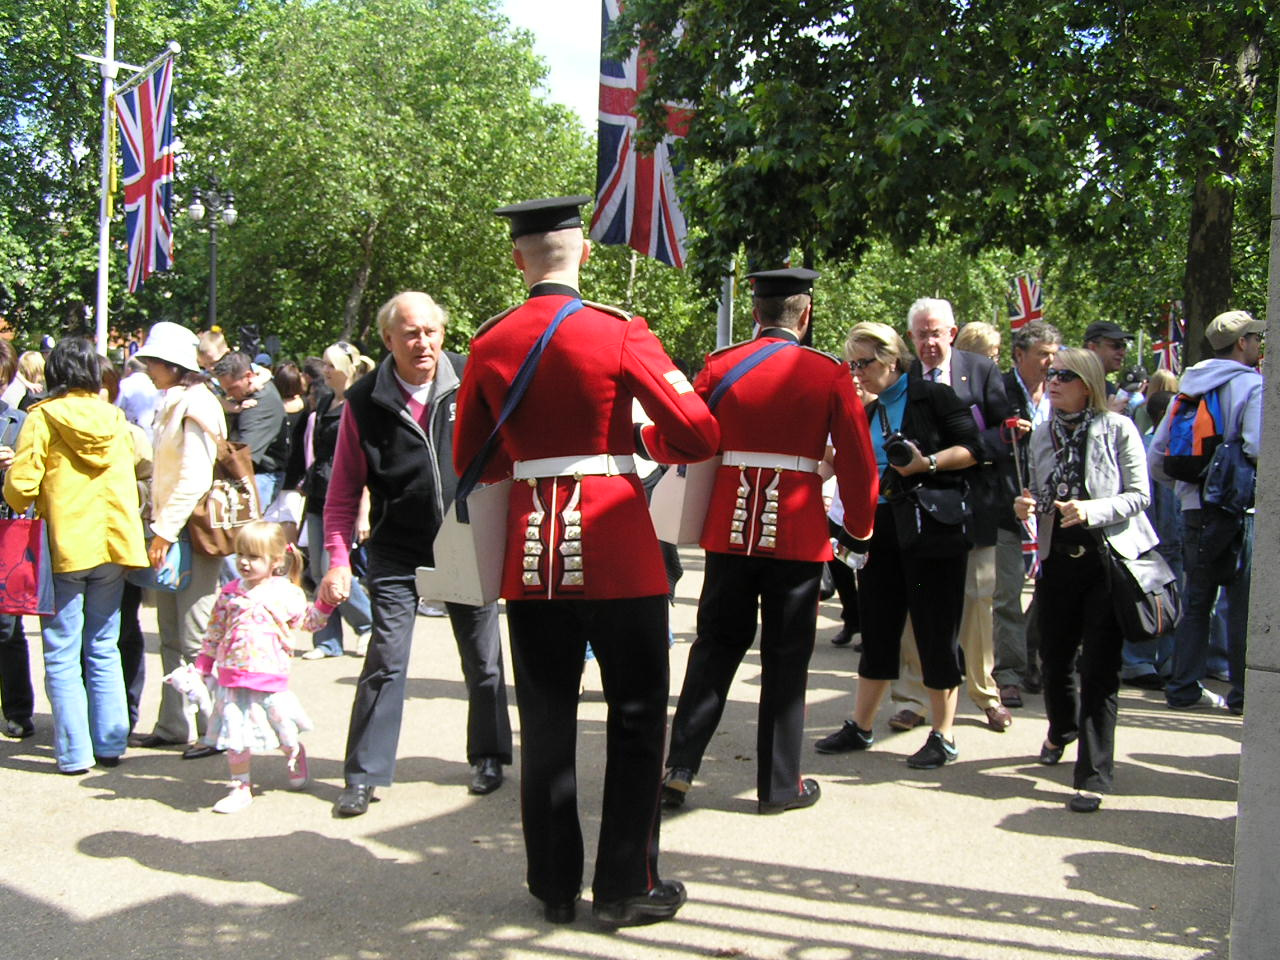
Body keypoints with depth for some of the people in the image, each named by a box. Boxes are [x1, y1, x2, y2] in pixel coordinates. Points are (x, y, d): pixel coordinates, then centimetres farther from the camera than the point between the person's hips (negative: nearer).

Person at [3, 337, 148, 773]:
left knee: (62, 655, 4)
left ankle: (74, 751, 3)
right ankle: (110, 744, 14)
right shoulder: (114, 418, 4)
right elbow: (138, 456, 10)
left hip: (64, 547, -4)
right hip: (112, 543, 4)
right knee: (103, 650, 13)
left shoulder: (41, 419, -7)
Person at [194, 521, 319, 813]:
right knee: (234, 735, 2)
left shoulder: (287, 594, -1)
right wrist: (201, 667, 10)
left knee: (285, 736, 10)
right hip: (231, 677, 2)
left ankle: (295, 757, 42)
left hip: (270, 677, -2)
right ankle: (240, 787, 17)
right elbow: (214, 632, 11)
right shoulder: (230, 593, 4)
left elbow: (311, 621, 11)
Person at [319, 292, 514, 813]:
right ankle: (364, 774, 10)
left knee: (483, 658, 11)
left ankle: (488, 757, 30)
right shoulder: (365, 401, -6)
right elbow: (343, 492, -2)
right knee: (386, 661, -3)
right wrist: (338, 560, -10)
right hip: (397, 551, -1)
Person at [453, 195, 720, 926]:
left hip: (532, 556, 4)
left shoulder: (490, 345, 2)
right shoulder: (619, 333, -8)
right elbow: (701, 437, -9)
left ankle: (555, 885, 21)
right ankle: (627, 886, 14)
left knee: (547, 722, 12)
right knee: (636, 719, 8)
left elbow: (472, 461, 12)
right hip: (619, 555, -3)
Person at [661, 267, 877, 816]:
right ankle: (779, 785, 16)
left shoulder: (720, 366, 1)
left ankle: (679, 770, 11)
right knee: (785, 661, 8)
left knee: (715, 648, 13)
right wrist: (859, 529, 11)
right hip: (798, 537, -2)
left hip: (730, 531, 2)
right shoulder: (830, 375, -4)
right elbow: (858, 462, -3)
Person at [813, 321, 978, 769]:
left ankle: (943, 736, 11)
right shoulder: (870, 414, 14)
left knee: (935, 631, 0)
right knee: (877, 628, 11)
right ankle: (860, 727, 20)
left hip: (933, 529, -6)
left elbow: (972, 447, -9)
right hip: (883, 530, 6)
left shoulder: (933, 396, -5)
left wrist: (927, 463, -21)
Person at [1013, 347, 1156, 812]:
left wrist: (1091, 510, -21)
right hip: (1058, 561, 5)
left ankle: (1093, 777, 3)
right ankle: (1061, 729, 45)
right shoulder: (1042, 435, 8)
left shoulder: (1118, 429, -6)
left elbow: (1139, 495, -6)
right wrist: (1026, 507, -7)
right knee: (1055, 661, 14)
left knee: (1099, 670, -5)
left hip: (1109, 561, -4)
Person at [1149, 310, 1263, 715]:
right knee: (1245, 604, 1)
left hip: (1195, 509, 6)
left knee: (1196, 600, 13)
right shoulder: (1252, 385, -8)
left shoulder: (1189, 386, 12)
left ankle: (1184, 687, 16)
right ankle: (1244, 693, 6)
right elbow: (1260, 448, -24)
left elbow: (1157, 454, 11)